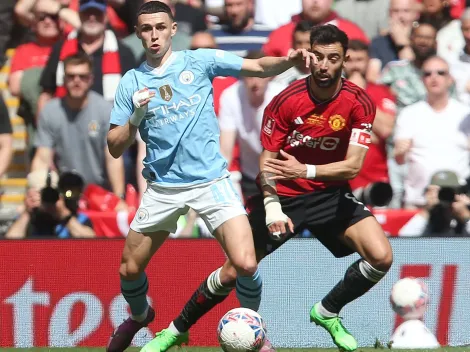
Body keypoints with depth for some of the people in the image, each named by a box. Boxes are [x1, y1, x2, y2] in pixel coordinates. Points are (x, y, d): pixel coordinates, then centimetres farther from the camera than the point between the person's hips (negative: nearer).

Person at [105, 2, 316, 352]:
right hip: (163, 188, 2)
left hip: (210, 180, -2)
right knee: (130, 269, 12)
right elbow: (115, 148, 3)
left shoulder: (199, 61, 0)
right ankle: (139, 315, 46)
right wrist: (136, 118, -15)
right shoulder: (131, 82, 3)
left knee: (246, 264, -18)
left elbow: (258, 67, -4)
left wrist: (289, 60, -24)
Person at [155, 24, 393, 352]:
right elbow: (266, 160, -13)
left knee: (381, 257, -19)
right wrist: (272, 206, -30)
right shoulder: (286, 101, -17)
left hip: (331, 193, 1)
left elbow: (353, 165, -20)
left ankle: (327, 312, 6)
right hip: (283, 195, -1)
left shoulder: (360, 103, -15)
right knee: (233, 272, -3)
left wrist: (305, 171, -36)